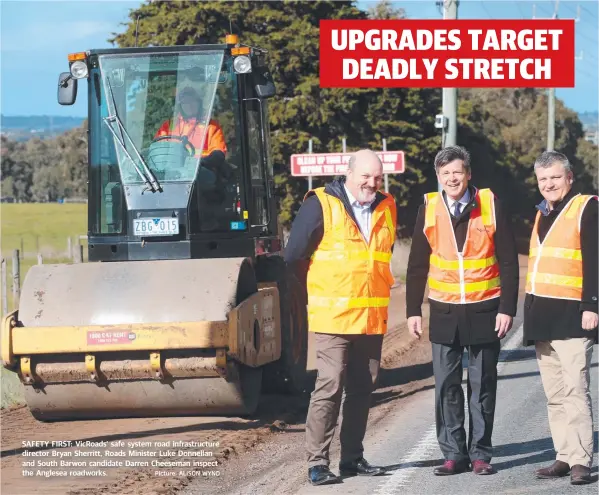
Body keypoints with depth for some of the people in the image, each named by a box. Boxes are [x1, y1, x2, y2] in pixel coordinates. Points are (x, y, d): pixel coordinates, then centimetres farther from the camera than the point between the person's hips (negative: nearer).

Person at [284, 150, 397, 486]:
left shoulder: (386, 208, 10)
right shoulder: (321, 205, -7)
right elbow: (295, 256, -2)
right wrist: (320, 294, 8)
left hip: (373, 318, 6)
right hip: (333, 318, -6)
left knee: (362, 389, 9)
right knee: (329, 388, -9)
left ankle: (352, 458, 18)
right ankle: (317, 462, -6)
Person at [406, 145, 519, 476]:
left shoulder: (489, 205, -4)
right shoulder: (428, 210, 2)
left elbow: (508, 262, -3)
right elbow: (417, 266, 7)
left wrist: (507, 309, -8)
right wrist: (413, 310, 3)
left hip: (484, 311, -2)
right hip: (445, 313, 2)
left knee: (482, 386, 5)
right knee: (447, 386, 2)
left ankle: (480, 453, 12)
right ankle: (454, 453, 8)